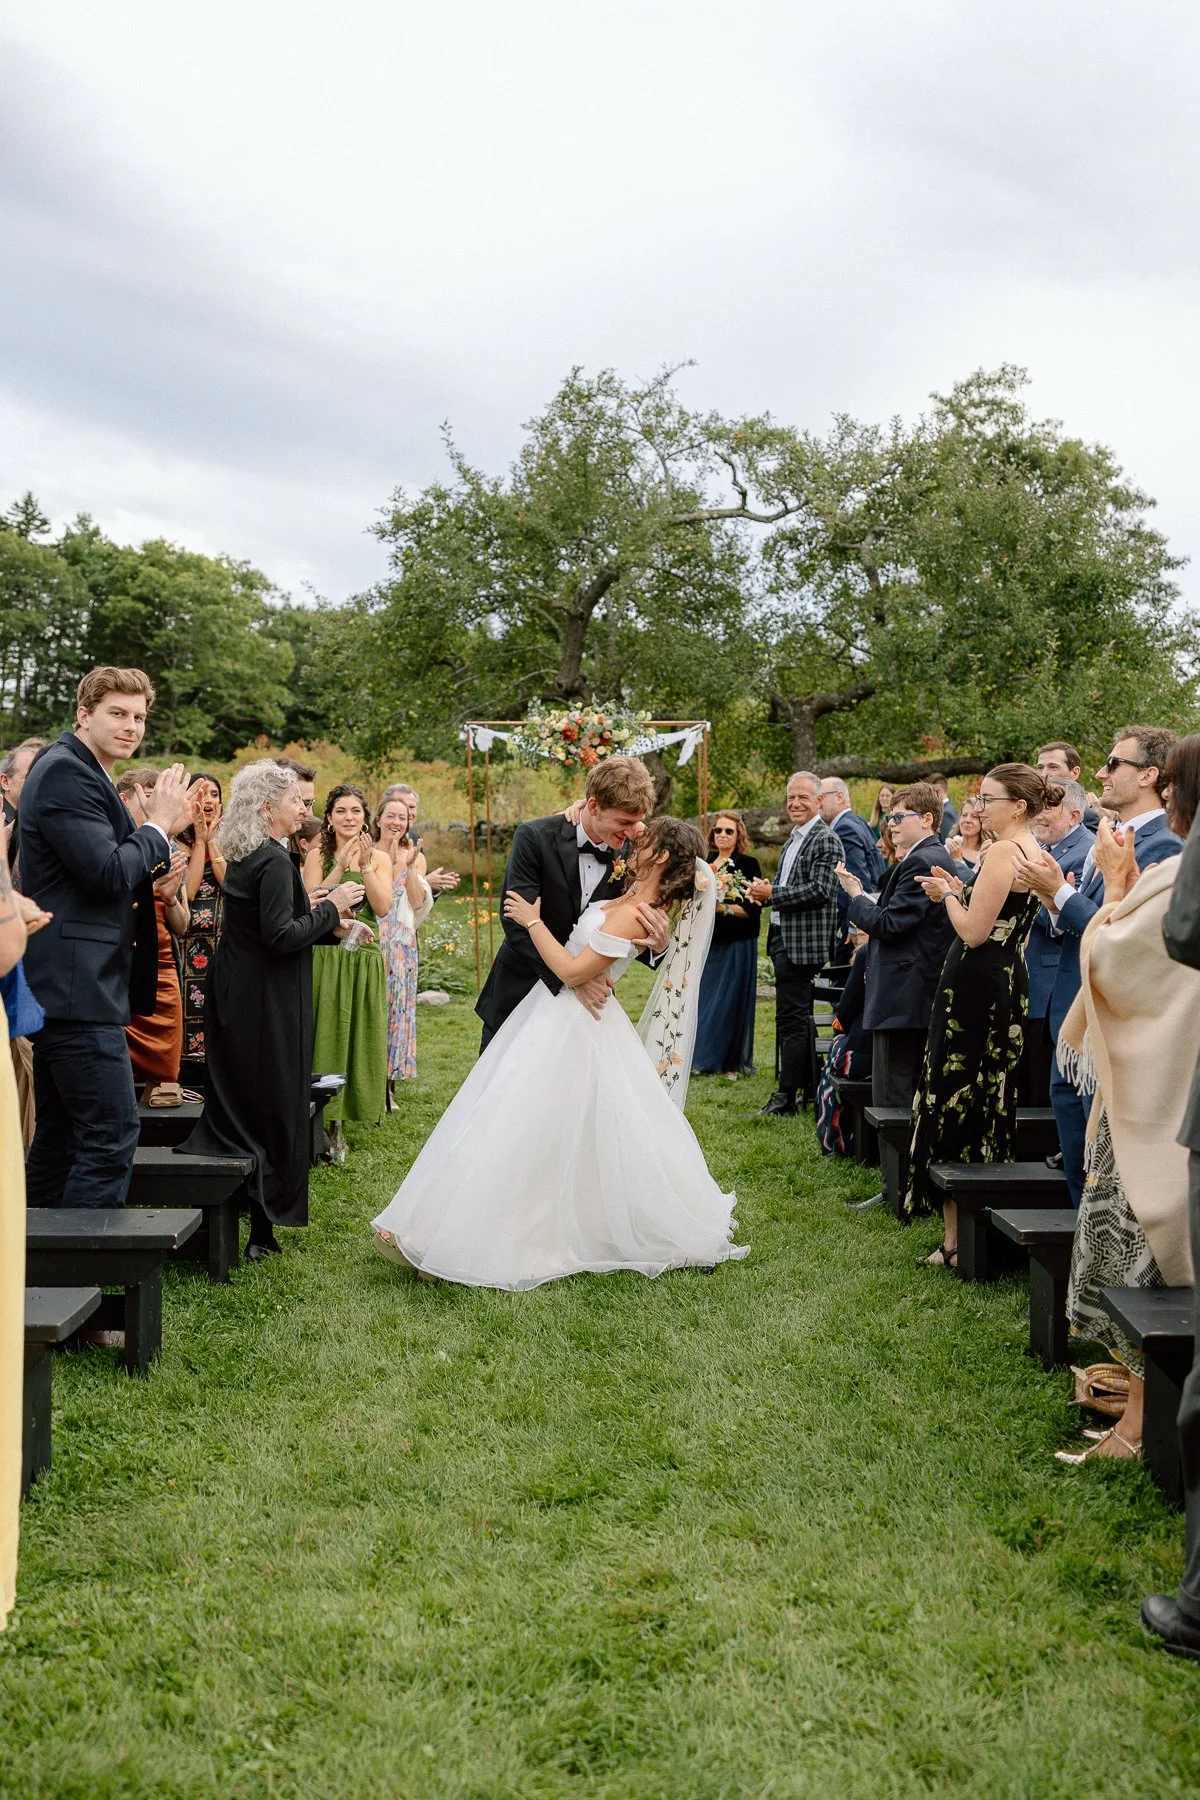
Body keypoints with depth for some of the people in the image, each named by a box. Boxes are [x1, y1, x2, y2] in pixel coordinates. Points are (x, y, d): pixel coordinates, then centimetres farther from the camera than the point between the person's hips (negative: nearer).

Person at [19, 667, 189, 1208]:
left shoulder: (77, 772, 20)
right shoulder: (66, 772, -12)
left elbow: (108, 873, 22)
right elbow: (108, 873, -21)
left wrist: (152, 851, 5)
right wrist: (158, 824, -7)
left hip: (62, 987, 11)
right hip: (78, 987, -11)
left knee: (59, 1137, 15)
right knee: (111, 1136, -11)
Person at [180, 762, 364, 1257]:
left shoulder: (242, 856, 11)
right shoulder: (274, 860, -18)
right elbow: (280, 936, -24)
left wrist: (318, 914, 13)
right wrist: (330, 907, -13)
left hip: (233, 993, 9)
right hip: (266, 1000, -9)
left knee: (235, 1102, 14)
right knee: (275, 1107, 2)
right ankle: (262, 1228, 9)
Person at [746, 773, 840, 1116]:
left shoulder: (826, 840, -12)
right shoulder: (794, 840, 17)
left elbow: (820, 890, -22)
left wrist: (773, 893, -19)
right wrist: (767, 891, 5)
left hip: (803, 943, -10)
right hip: (784, 937, 10)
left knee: (791, 1018, -8)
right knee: (799, 1016, 16)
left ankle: (786, 1095, -4)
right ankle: (809, 1085, 26)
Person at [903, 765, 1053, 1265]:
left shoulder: (1002, 851, -17)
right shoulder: (1036, 854, 13)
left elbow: (974, 931, -20)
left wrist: (948, 893, -4)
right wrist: (958, 891, 12)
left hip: (974, 987, -10)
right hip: (1009, 985, 10)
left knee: (952, 1099, -2)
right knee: (990, 1100, 15)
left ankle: (957, 1240, 3)